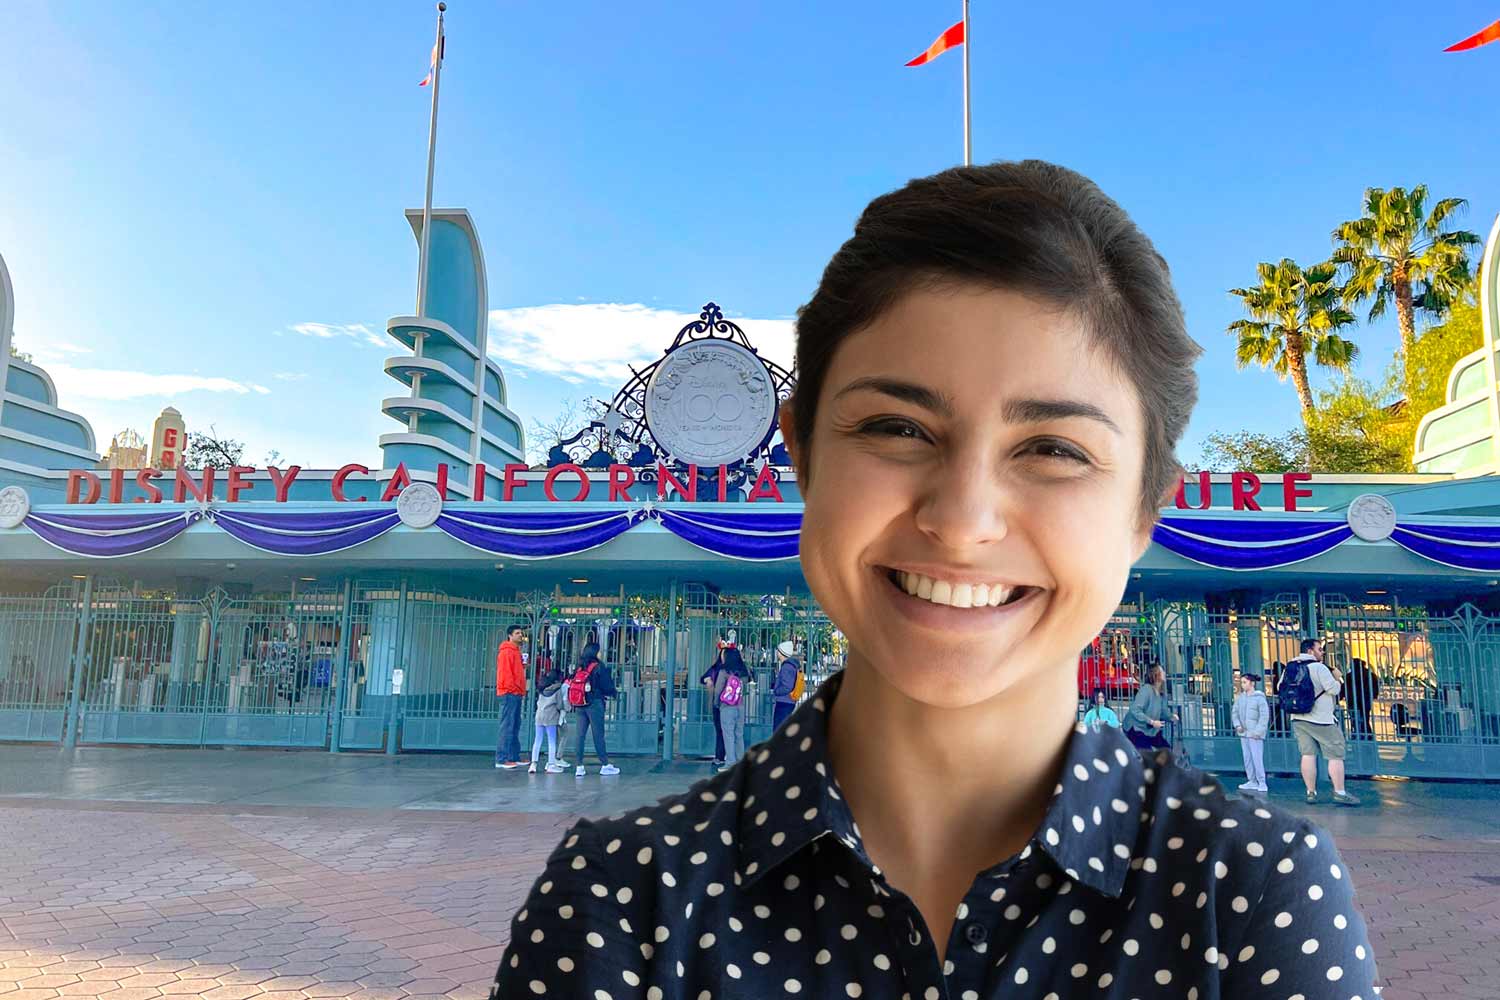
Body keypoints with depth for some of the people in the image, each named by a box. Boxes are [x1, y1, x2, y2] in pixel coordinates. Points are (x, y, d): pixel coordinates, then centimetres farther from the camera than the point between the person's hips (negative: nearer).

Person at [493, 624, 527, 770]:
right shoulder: (506, 652, -9)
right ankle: (501, 759, -10)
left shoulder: (515, 651, 20)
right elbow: (505, 672, -16)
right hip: (509, 693, -10)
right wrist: (512, 689, -17)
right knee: (507, 727, -10)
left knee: (515, 727, 11)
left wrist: (521, 690, 14)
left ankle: (514, 757, 15)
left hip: (516, 693, 10)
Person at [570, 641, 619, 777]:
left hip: (580, 705, 5)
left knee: (581, 735, 6)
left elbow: (573, 684, 9)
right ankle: (605, 765, 9)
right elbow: (606, 686, -6)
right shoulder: (599, 667, -9)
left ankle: (580, 766, 5)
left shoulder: (578, 667, 6)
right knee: (598, 735, 1)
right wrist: (612, 693, 14)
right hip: (594, 704, -5)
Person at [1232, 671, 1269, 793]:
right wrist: (1237, 725, -4)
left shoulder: (1259, 697, -8)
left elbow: (1264, 716, -11)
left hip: (1255, 734, -6)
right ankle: (1252, 781, 18)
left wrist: (1258, 731, -15)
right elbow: (1234, 712, 12)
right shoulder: (1240, 697, 8)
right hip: (1243, 733, 6)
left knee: (1257, 758, -9)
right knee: (1247, 758, 10)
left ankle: (1262, 783, -2)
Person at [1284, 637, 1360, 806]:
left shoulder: (1289, 668, 7)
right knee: (1336, 755, 2)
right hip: (1321, 719, -6)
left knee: (1308, 754, 7)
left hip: (1298, 719, 6)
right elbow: (1333, 689, -14)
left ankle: (1311, 792, 7)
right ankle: (1339, 793, 2)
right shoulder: (1319, 667, -13)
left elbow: (1280, 689, 13)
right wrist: (1337, 678, 5)